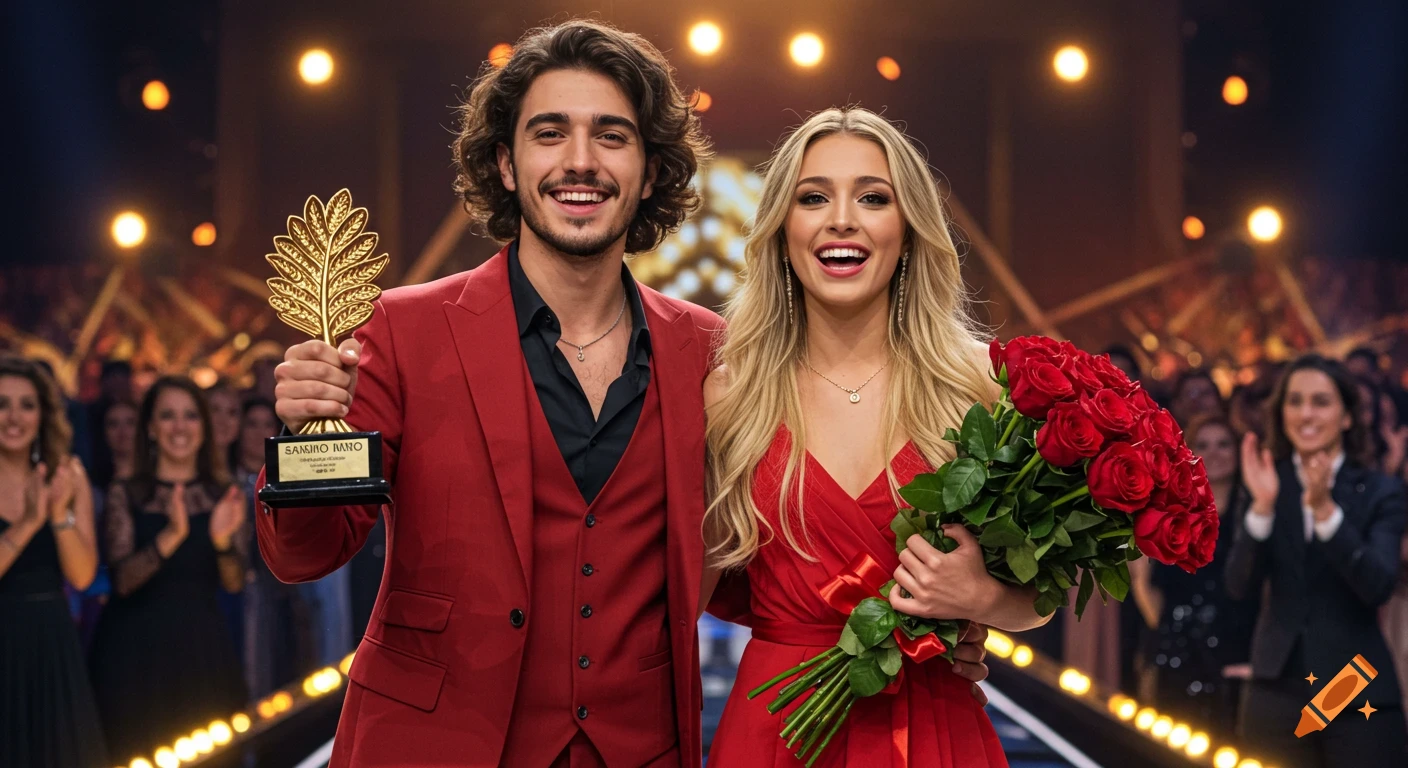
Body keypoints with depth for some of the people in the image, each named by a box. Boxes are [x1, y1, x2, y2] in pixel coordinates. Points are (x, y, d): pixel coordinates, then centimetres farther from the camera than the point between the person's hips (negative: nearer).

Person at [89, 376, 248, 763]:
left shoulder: (222, 494, 5)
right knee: (139, 753, 2)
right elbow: (122, 579, -13)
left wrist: (222, 540, -23)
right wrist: (172, 535, -28)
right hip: (138, 648, -2)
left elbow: (233, 583, -3)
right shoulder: (126, 494, -1)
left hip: (202, 646, 2)